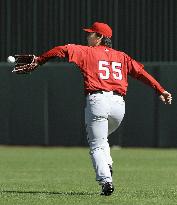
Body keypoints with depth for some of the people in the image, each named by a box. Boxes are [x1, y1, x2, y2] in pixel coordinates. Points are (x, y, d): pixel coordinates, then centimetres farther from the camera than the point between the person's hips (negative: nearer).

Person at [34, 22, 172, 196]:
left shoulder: (87, 52, 9)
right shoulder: (121, 56, 20)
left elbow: (63, 50, -1)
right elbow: (141, 72, 12)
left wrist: (38, 61, 3)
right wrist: (160, 91, 8)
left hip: (97, 100, -4)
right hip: (119, 103, 4)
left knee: (97, 146, -1)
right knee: (101, 139, 27)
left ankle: (105, 179, -20)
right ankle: (107, 167, 3)